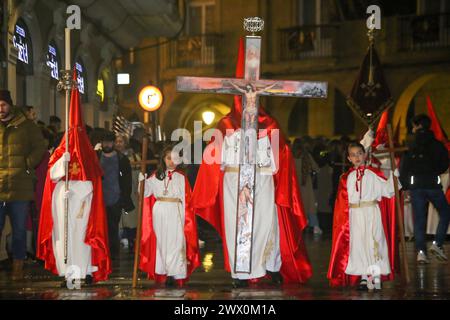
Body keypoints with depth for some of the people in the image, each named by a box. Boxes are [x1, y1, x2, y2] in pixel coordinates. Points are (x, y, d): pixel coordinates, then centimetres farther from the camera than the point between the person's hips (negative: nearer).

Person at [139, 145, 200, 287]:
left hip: (175, 214, -2)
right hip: (159, 213, 2)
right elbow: (146, 193, 7)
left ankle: (173, 273, -8)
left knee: (175, 241, -7)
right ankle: (163, 272, 12)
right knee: (161, 241, 6)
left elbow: (186, 200, 2)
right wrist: (142, 181, -10)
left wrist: (185, 218, -4)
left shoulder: (181, 178, 2)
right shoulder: (156, 176, 8)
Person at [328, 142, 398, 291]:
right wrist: (345, 218, 4)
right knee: (358, 244, 4)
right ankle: (363, 277, 12)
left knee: (373, 243, -5)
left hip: (372, 213, -3)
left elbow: (387, 190, -1)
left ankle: (376, 277, 0)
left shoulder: (373, 173, 2)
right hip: (355, 215, 3)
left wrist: (393, 175, -10)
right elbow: (343, 202, 10)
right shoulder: (347, 178, 9)